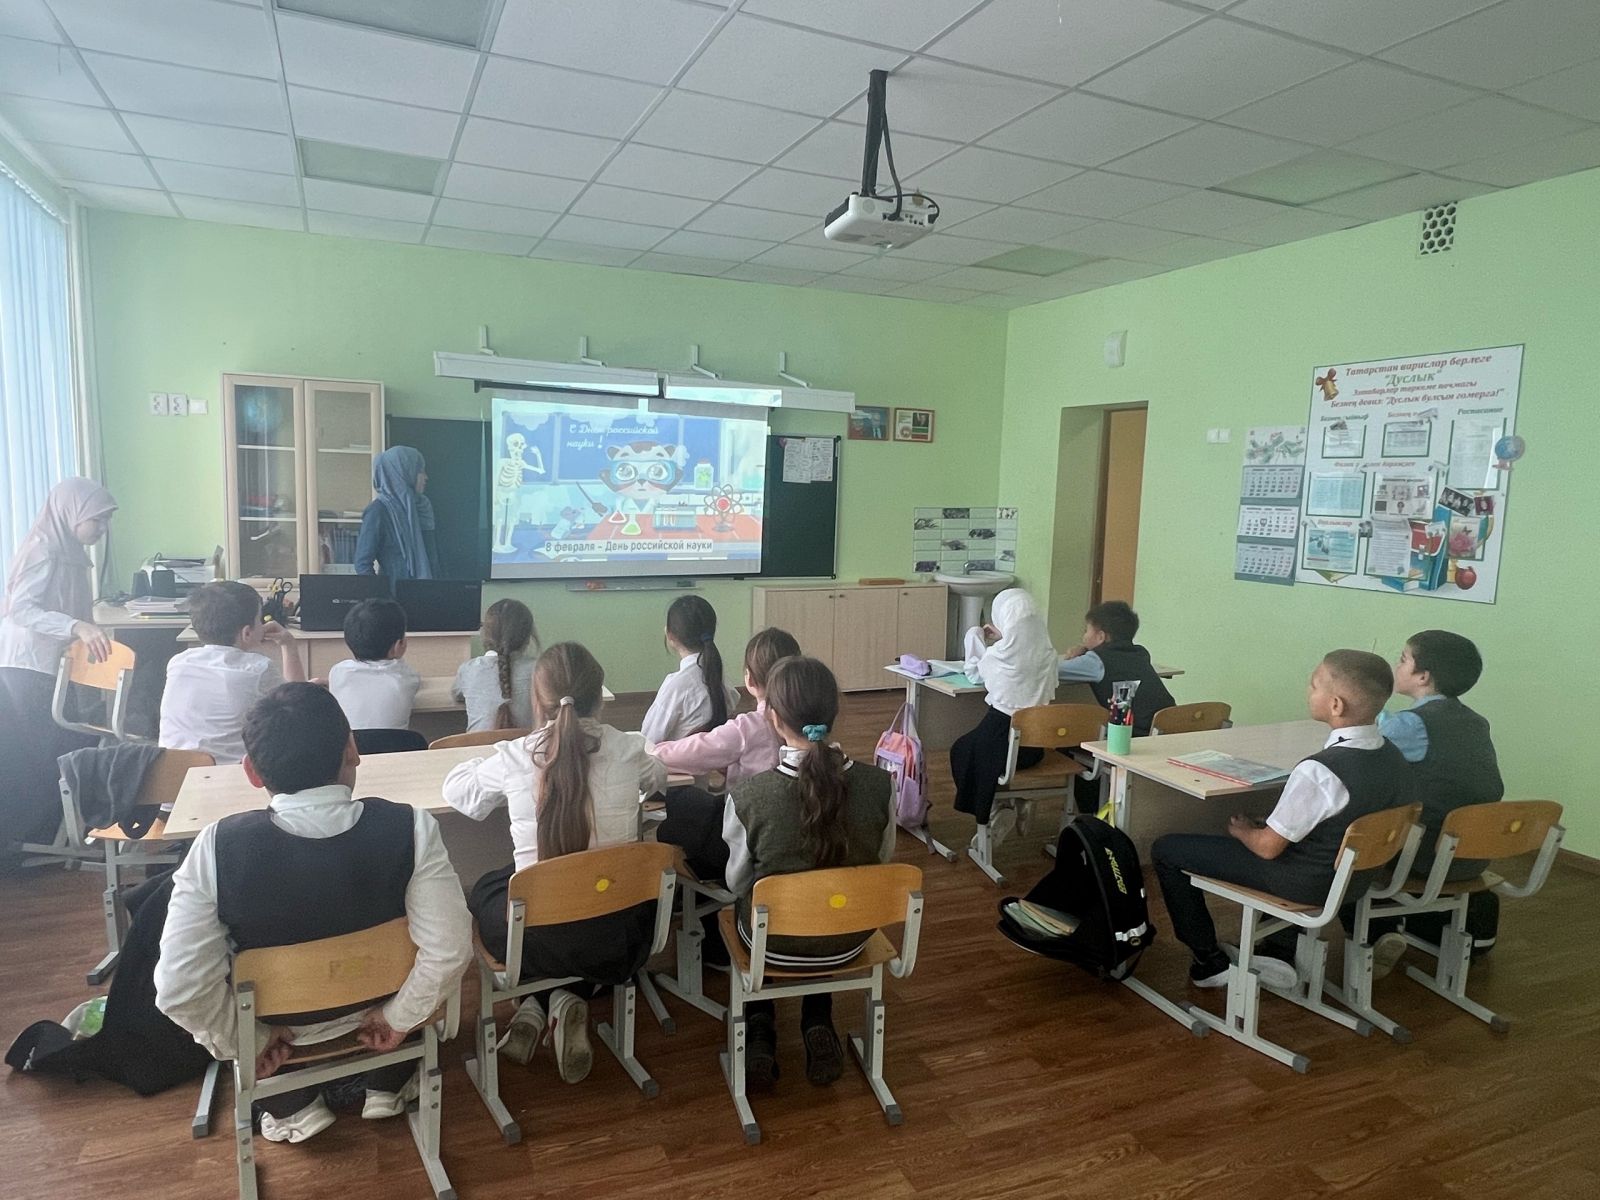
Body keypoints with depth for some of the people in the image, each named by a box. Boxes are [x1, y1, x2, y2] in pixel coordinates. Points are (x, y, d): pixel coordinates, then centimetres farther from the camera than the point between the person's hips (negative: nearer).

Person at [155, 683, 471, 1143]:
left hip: (275, 1020, 0)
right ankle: (387, 1085, 33)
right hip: (375, 1008, 1)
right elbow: (449, 951, -24)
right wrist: (398, 1017, -6)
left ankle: (292, 1107, 26)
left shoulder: (218, 846, -28)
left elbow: (181, 988, -23)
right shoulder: (410, 828, -28)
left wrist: (246, 1042, -6)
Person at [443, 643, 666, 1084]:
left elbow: (456, 791, 13)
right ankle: (568, 1000, 14)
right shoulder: (628, 750, -6)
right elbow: (657, 780, 19)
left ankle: (535, 1006, 18)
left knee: (487, 889, 32)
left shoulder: (514, 757, -9)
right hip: (618, 935, 1)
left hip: (536, 936, -1)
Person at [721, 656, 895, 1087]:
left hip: (776, 942, -1)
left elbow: (737, 883, -10)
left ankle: (761, 1030, 25)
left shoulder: (747, 795, -27)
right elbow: (883, 858, -2)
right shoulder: (879, 784, -21)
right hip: (850, 938, 2)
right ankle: (818, 1027, 26)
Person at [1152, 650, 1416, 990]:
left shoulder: (1318, 771, -32)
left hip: (1305, 883, -7)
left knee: (1166, 849, 2)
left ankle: (1211, 962, 13)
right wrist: (1257, 828, 10)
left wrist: (1242, 831, 1)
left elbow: (1268, 847, -22)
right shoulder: (1391, 755, -8)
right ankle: (1281, 952, 29)